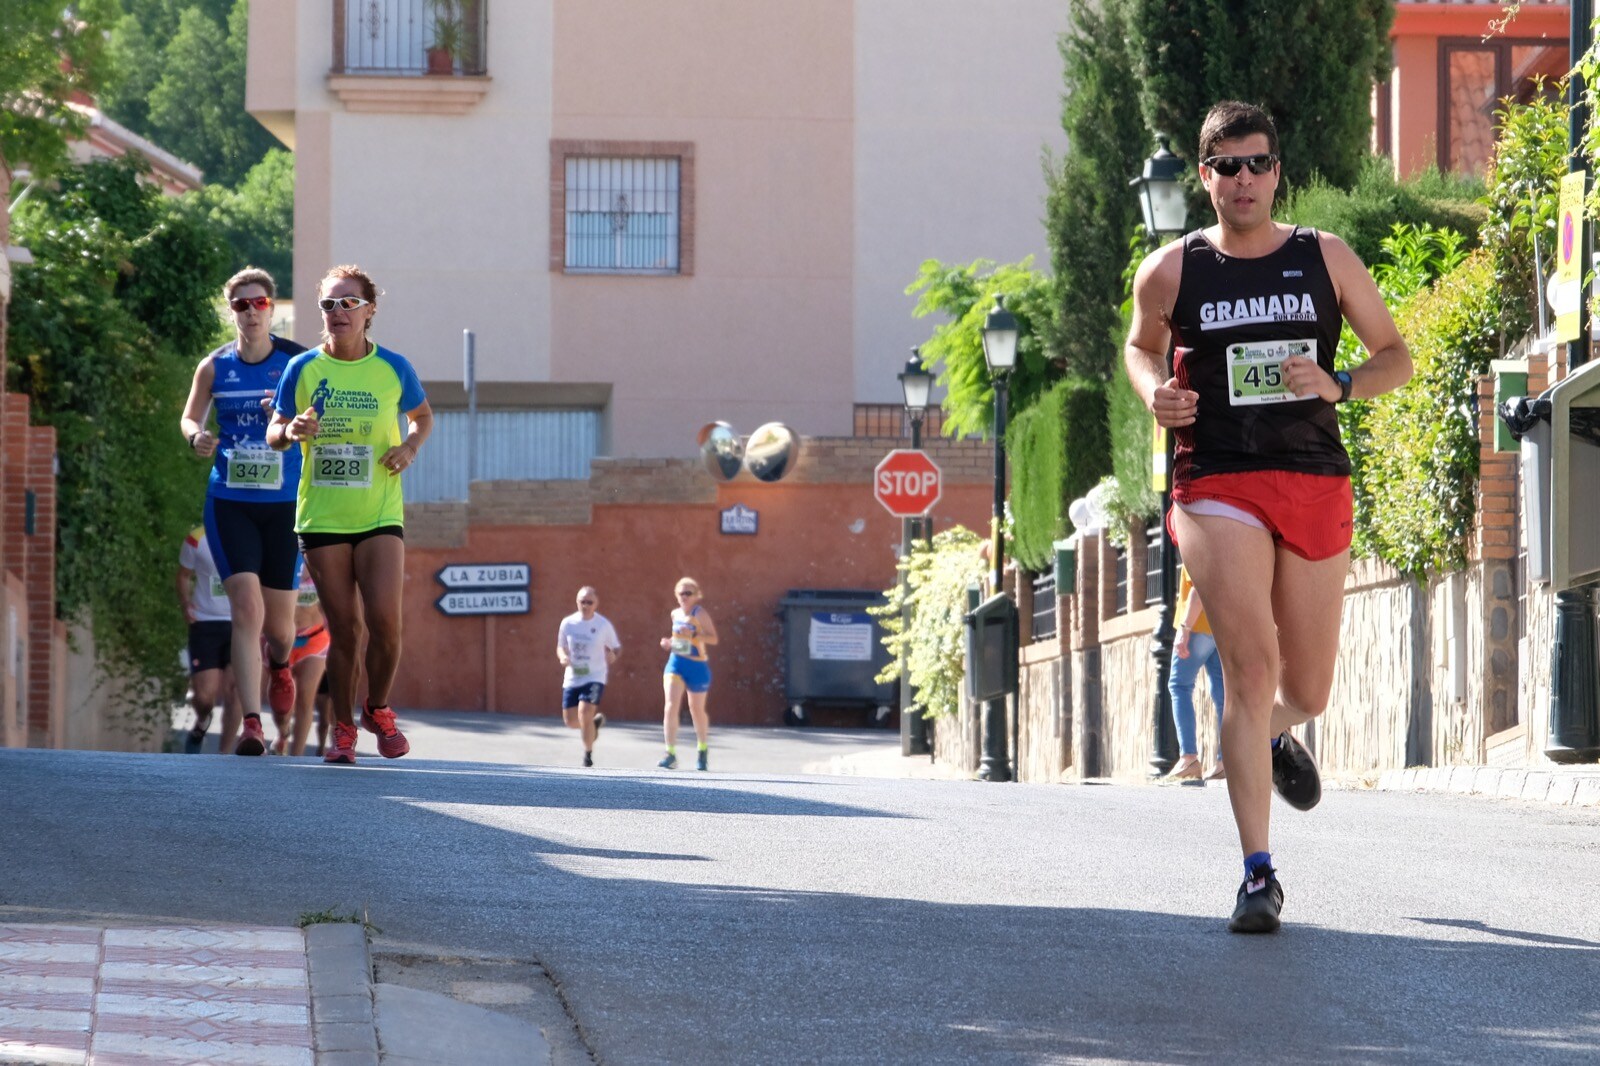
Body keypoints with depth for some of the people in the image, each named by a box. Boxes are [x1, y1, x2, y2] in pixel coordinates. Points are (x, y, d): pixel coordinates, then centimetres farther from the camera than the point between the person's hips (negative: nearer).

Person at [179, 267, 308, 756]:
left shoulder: (296, 362, -1)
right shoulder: (214, 366, 4)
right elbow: (189, 417, 15)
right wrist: (197, 436, -7)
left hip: (283, 505, 0)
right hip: (229, 503, 0)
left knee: (279, 621, 9)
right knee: (247, 608, -16)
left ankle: (279, 663, 47)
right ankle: (251, 724, -17)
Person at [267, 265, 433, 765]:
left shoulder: (393, 368, 0)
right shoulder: (302, 369, 1)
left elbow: (422, 416, 18)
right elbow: (273, 434, 8)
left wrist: (410, 447, -3)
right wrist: (290, 432, -15)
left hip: (381, 515, 0)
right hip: (322, 517, 0)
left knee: (384, 620, -13)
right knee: (344, 630, 1)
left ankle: (377, 710, 13)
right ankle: (343, 728, 18)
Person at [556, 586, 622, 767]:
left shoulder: (603, 625, -6)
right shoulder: (568, 623, 1)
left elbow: (617, 647, 4)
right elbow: (561, 646, 12)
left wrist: (613, 656, -19)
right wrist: (563, 657, -10)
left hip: (595, 678, -4)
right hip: (572, 678, 4)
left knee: (584, 713, -20)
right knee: (571, 721, 4)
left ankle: (588, 753, 1)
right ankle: (595, 721, 39)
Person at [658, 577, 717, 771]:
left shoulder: (700, 614, -10)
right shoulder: (676, 614, 8)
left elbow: (713, 638, -17)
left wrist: (694, 635, -31)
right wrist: (669, 642, 5)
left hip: (697, 665, -4)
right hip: (676, 662, 4)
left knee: (697, 710, 12)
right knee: (671, 707, -14)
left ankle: (702, 749, 36)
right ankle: (671, 753, -15)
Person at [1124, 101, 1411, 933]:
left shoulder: (1326, 260, 5)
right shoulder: (1171, 271, 3)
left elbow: (1396, 356, 10)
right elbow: (1141, 344, 22)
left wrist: (1337, 386, -10)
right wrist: (1155, 393, 0)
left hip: (1315, 485, 2)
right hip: (1217, 487, -2)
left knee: (1307, 693, 10)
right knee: (1251, 668, -18)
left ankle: (1275, 737, 50)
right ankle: (1258, 875, -16)